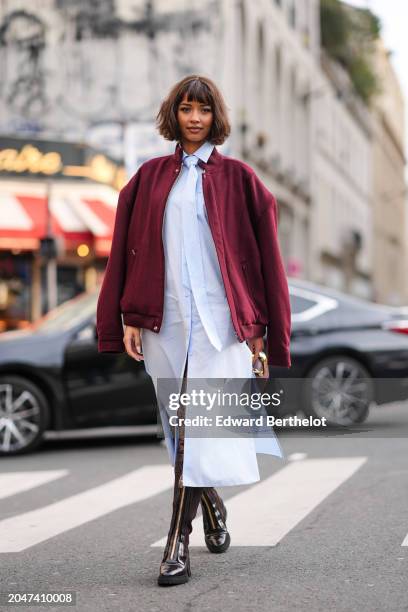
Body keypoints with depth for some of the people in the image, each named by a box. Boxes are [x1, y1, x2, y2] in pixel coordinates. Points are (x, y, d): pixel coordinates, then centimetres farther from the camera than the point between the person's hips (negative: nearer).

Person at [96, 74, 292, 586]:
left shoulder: (236, 178, 5)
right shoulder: (151, 177, 12)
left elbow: (264, 254, 5)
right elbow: (128, 249, 9)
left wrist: (260, 325, 0)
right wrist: (128, 318, 1)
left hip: (217, 318, -3)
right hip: (163, 319, 3)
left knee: (200, 429, -10)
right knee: (183, 428, 11)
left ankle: (178, 543, -9)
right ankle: (212, 505, 35)